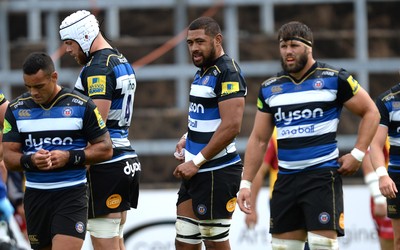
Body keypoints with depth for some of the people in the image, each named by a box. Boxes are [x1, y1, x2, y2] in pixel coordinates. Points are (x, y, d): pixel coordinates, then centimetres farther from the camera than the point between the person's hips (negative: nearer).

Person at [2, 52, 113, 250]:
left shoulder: (82, 106, -3)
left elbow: (105, 149, -1)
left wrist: (69, 157, -16)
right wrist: (30, 161, -19)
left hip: (72, 195, -4)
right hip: (35, 195, 4)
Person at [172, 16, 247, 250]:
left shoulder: (228, 72, -14)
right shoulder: (202, 73, 16)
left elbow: (231, 126, -23)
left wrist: (196, 162, -20)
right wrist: (188, 139, 13)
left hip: (218, 173, -10)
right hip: (196, 172, 10)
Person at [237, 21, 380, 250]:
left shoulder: (334, 79, -3)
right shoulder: (269, 88, 11)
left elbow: (371, 112, 3)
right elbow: (259, 139, 15)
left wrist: (358, 154, -6)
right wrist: (246, 183, 9)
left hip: (322, 175, -5)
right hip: (286, 179, 5)